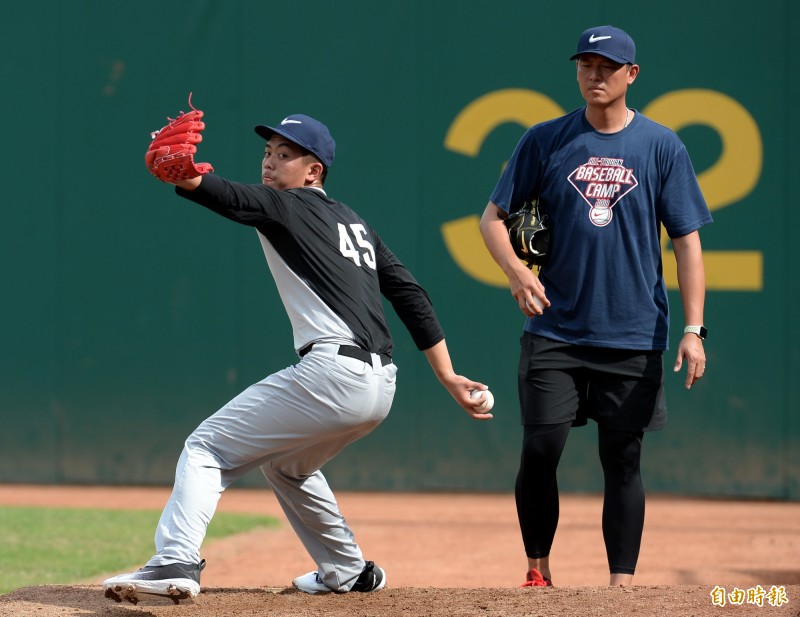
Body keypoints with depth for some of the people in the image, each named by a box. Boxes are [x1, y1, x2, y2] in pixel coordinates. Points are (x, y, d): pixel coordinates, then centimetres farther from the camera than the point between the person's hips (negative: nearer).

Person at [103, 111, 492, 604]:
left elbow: (229, 197, -19)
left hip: (331, 372, -8)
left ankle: (176, 563, -23)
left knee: (208, 448, -4)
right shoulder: (356, 223, 25)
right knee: (286, 463, 33)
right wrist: (448, 377, 19)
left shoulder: (289, 206, 2)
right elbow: (411, 295, 21)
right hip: (381, 386, 8)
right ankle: (348, 573, 36)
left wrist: (181, 175, -37)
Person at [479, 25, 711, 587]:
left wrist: (694, 330, -8)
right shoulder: (545, 140, 4)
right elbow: (493, 216, 7)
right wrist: (516, 271, -13)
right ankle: (538, 572, 11)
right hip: (554, 330, 1)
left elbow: (687, 241, 1)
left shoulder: (662, 147, 2)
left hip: (633, 337, 0)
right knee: (540, 451, -4)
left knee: (623, 460, 3)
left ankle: (623, 583, 8)